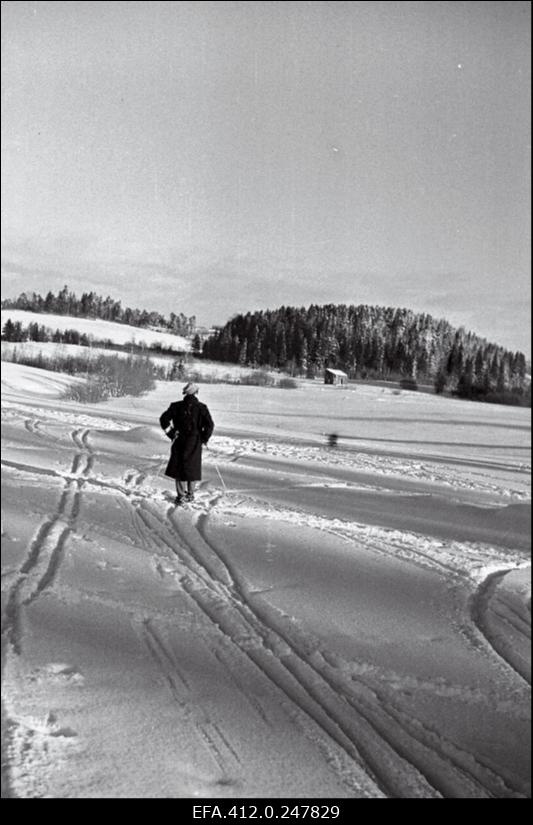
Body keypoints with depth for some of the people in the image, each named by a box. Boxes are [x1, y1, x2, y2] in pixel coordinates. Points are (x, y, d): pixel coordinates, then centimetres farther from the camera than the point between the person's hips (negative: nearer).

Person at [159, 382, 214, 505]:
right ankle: (190, 494, 19)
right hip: (195, 443, 0)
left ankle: (181, 495, 5)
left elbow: (163, 419, -4)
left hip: (179, 441, 0)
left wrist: (171, 434, 2)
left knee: (179, 467, 9)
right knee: (192, 467, 13)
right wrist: (204, 439, 0)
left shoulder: (176, 406, -2)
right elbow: (210, 425, -13)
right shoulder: (201, 407, -7)